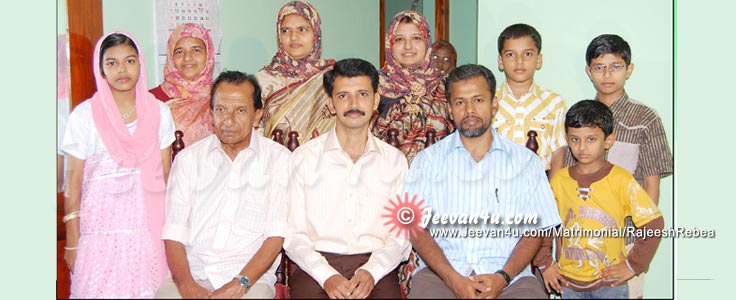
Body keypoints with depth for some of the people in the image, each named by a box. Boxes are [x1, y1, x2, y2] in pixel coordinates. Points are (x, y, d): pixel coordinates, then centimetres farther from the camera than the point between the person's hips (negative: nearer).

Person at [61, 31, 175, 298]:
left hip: (149, 226, 2)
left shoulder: (159, 113, 3)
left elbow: (165, 176, 8)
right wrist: (71, 243, -1)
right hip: (101, 228, -1)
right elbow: (73, 182, -1)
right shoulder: (84, 115, -3)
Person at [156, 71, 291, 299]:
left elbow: (276, 235, -2)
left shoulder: (279, 159, 5)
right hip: (191, 273, 1)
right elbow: (173, 233, 4)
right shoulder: (188, 158, 11)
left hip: (251, 275, -1)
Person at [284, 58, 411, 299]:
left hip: (376, 267, 1)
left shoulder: (394, 160, 12)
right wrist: (327, 276, -12)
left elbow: (402, 234, 7)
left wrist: (371, 272, -10)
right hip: (315, 265, -1)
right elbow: (292, 234, 3)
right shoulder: (304, 157, 8)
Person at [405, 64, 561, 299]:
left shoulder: (526, 162, 10)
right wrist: (454, 279, -12)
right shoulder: (428, 160, 9)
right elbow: (418, 229, 2)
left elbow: (534, 231, 7)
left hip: (508, 276, 1)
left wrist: (503, 277, -10)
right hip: (441, 273, -1)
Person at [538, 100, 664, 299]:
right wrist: (545, 264, 2)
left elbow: (654, 224, -8)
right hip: (568, 282, 3)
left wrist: (633, 265, -7)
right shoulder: (559, 180, -2)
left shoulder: (620, 180, -10)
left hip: (609, 281, -2)